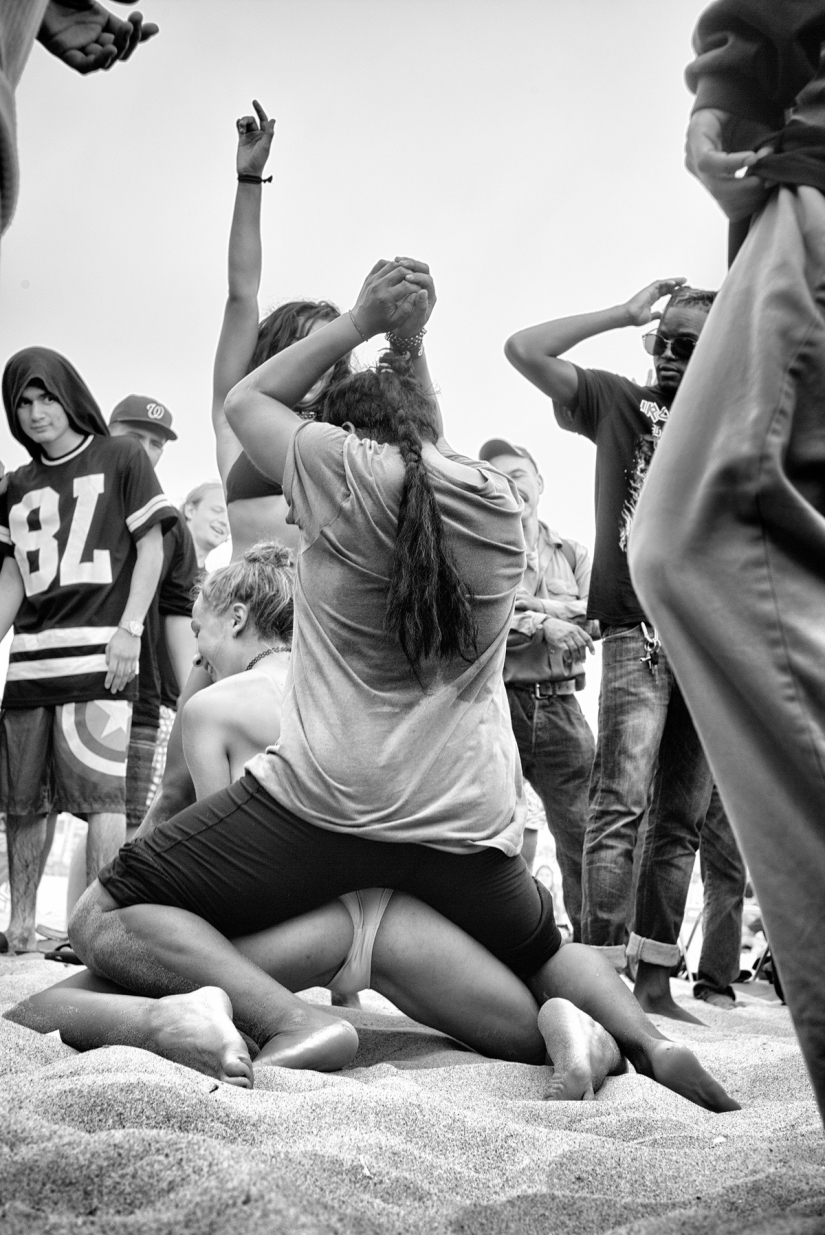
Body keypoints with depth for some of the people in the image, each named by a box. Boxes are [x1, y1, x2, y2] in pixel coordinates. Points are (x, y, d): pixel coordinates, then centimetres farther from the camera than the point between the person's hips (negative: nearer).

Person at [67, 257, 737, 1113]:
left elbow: (245, 401, 16)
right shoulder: (500, 505, 9)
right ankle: (643, 1038, 1)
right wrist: (405, 344, 27)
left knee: (102, 923, 2)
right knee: (545, 956, 32)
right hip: (469, 826, 5)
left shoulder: (343, 470, -4)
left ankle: (289, 1022, -22)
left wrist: (361, 324, 18)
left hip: (325, 804, -5)